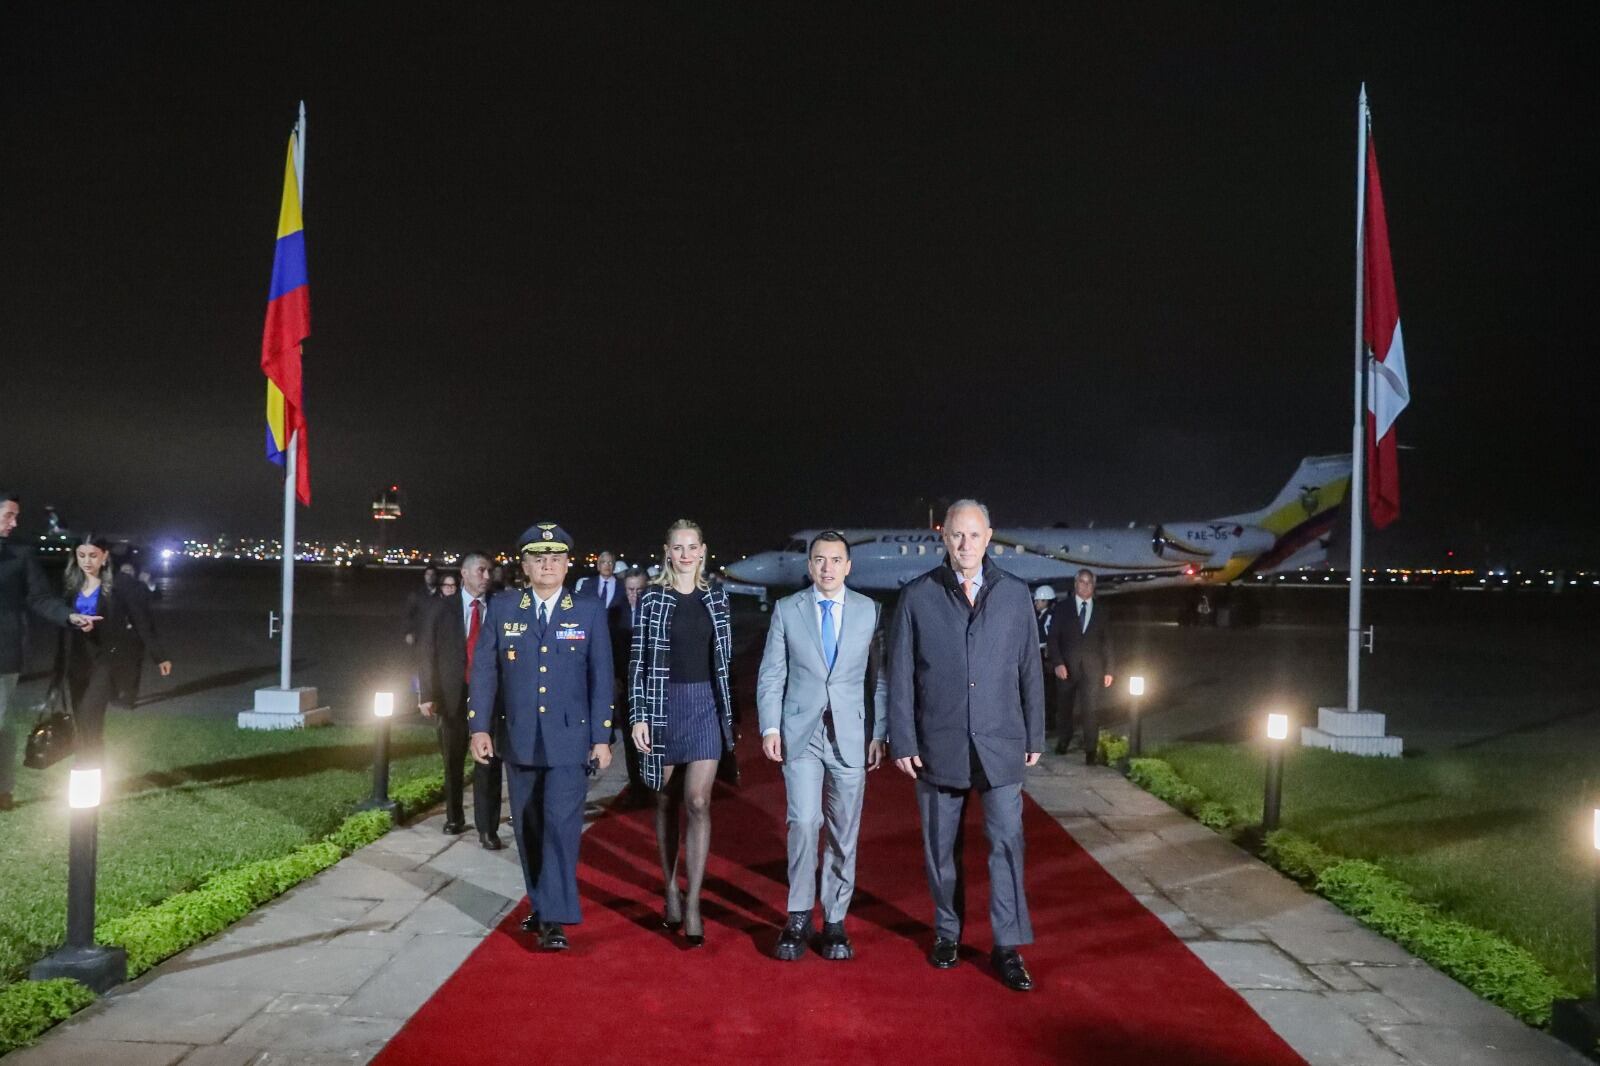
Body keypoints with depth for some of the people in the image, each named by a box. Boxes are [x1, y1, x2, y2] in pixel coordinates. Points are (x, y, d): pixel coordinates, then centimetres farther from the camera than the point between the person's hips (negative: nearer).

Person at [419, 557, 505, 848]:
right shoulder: (442, 608, 1)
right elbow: (426, 652, 0)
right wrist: (427, 694, -7)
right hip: (453, 693, 1)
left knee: (489, 764, -4)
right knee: (452, 762, 15)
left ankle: (488, 829, 2)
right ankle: (454, 818, 32)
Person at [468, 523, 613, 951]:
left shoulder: (590, 611, -1)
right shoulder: (502, 608, 3)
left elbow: (601, 678, -1)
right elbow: (483, 671, 4)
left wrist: (602, 738, -3)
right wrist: (479, 727, -2)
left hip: (570, 739, -2)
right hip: (519, 739, 3)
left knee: (561, 825, -9)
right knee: (528, 829, 13)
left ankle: (555, 919, -4)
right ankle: (540, 904, 29)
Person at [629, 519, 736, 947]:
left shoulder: (717, 599, 4)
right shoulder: (651, 599, -2)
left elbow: (724, 659, 10)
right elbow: (638, 660, -3)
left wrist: (727, 712, 11)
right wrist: (638, 715, -8)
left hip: (705, 705, 1)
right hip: (663, 704, 0)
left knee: (698, 803, -7)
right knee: (667, 803, 11)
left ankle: (692, 905, -2)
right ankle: (670, 891, 27)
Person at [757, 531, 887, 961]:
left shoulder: (869, 611, 4)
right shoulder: (786, 610, 3)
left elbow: (880, 677, 4)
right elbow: (771, 675, 4)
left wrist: (880, 733, 0)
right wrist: (770, 727, -5)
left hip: (852, 737, 1)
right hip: (801, 734, -1)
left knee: (844, 833, 5)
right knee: (804, 821, -12)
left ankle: (835, 922, 19)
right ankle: (799, 918, 5)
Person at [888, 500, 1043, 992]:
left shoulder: (1015, 594, 2)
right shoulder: (917, 596, -2)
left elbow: (1030, 669, 6)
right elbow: (900, 675, -1)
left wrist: (1034, 735, 6)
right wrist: (902, 741, -4)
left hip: (1000, 744, 0)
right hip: (939, 744, 0)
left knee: (1006, 842, -1)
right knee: (941, 846, 11)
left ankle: (1007, 946, 10)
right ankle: (947, 931, 29)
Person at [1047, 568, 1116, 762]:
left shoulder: (1101, 613, 10)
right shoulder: (1064, 609, 5)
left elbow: (1107, 643, 10)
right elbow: (1054, 638, 0)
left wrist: (1109, 670, 6)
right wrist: (1057, 663, -12)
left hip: (1092, 668, 0)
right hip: (1067, 666, 0)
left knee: (1091, 708, -8)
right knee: (1065, 706, 10)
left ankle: (1091, 749, -7)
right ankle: (1062, 742, 27)